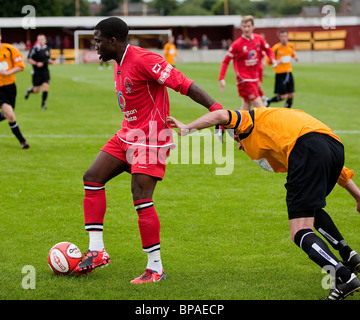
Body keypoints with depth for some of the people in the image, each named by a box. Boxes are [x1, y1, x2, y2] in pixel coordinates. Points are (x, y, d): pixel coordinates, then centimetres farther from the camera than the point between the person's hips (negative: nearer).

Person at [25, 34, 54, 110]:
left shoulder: (47, 49, 7)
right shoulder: (35, 49, -10)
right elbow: (29, 59, -8)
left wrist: (50, 61, -1)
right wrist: (36, 63, -21)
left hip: (45, 71, 4)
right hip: (37, 72, -4)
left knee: (46, 87, -10)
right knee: (36, 91, 3)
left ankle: (43, 104, 2)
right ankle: (29, 91, 39)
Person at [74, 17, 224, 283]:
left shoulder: (143, 60, -21)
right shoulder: (118, 64, 10)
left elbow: (184, 84, -26)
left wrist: (216, 109, -33)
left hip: (150, 137, -10)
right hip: (128, 134, 10)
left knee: (141, 198, -13)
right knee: (92, 177, 4)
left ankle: (156, 268, -3)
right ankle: (97, 252, 9)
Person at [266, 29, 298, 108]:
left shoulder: (290, 46, 3)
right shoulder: (276, 48, -12)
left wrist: (295, 57, 2)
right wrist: (277, 62, -26)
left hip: (289, 72, 5)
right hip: (280, 74, -5)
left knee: (291, 95, 3)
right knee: (283, 97, -10)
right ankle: (268, 101, 16)